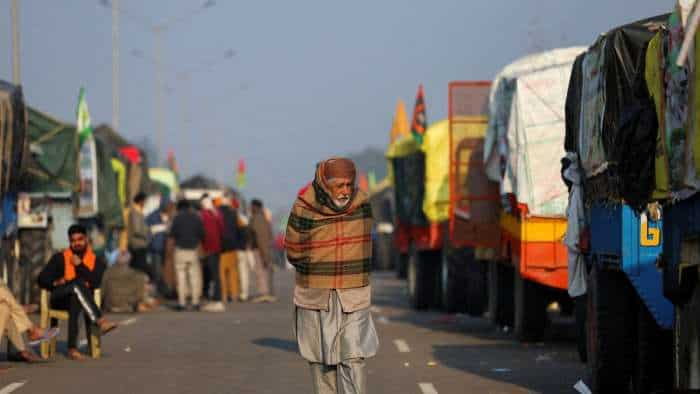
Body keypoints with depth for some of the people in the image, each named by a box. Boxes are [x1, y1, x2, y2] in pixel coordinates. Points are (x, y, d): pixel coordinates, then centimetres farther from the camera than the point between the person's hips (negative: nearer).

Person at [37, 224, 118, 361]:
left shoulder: (97, 261, 13)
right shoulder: (60, 258, 14)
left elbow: (95, 282, -7)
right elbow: (42, 279, 8)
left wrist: (79, 265, -9)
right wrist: (56, 283, -11)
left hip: (81, 298, 0)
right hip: (59, 299, 0)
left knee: (75, 300, -40)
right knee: (78, 283, -34)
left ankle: (72, 348, -50)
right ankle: (100, 321, -52)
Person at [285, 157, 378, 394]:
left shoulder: (361, 204, -4)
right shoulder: (303, 209, -12)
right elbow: (294, 253, -1)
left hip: (353, 297, 1)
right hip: (316, 296, -1)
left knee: (353, 358, -8)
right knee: (322, 360, 4)